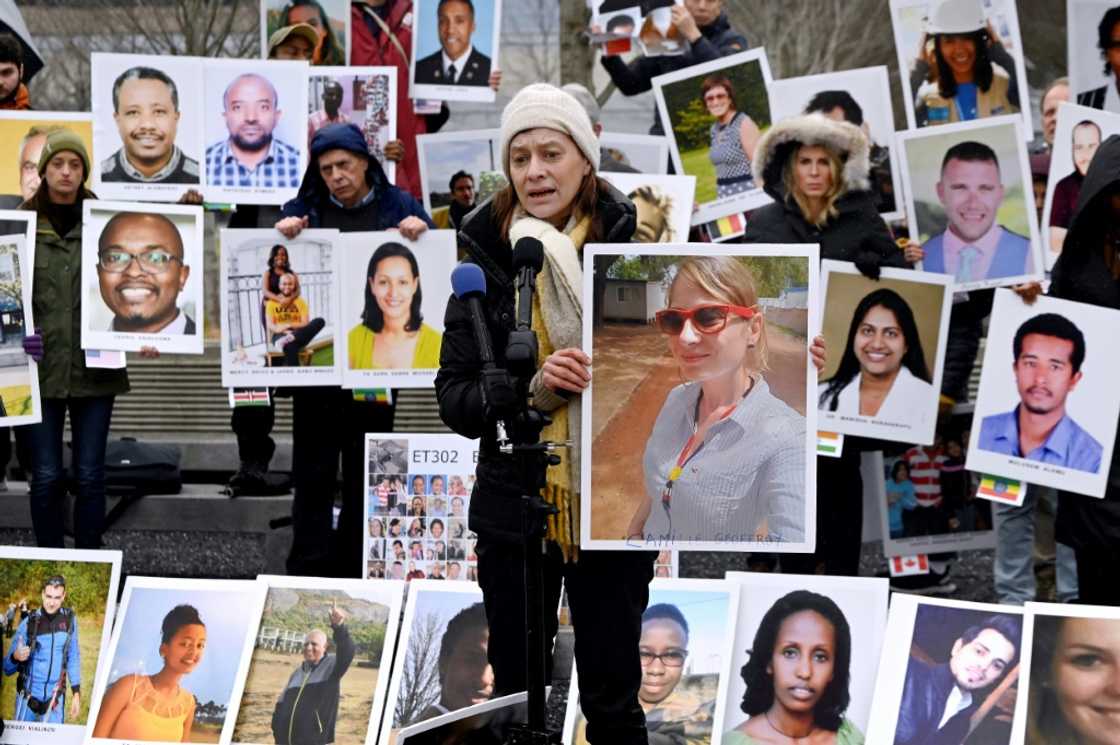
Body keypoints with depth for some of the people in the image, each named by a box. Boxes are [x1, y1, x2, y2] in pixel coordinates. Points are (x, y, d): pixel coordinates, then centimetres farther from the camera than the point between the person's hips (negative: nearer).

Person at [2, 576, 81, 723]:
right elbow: (7, 668, -10)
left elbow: (73, 658, 5)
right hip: (28, 697, -1)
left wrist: (76, 694, 3)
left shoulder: (69, 619, -5)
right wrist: (16, 657, -31)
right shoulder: (28, 623, -11)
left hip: (55, 698, 1)